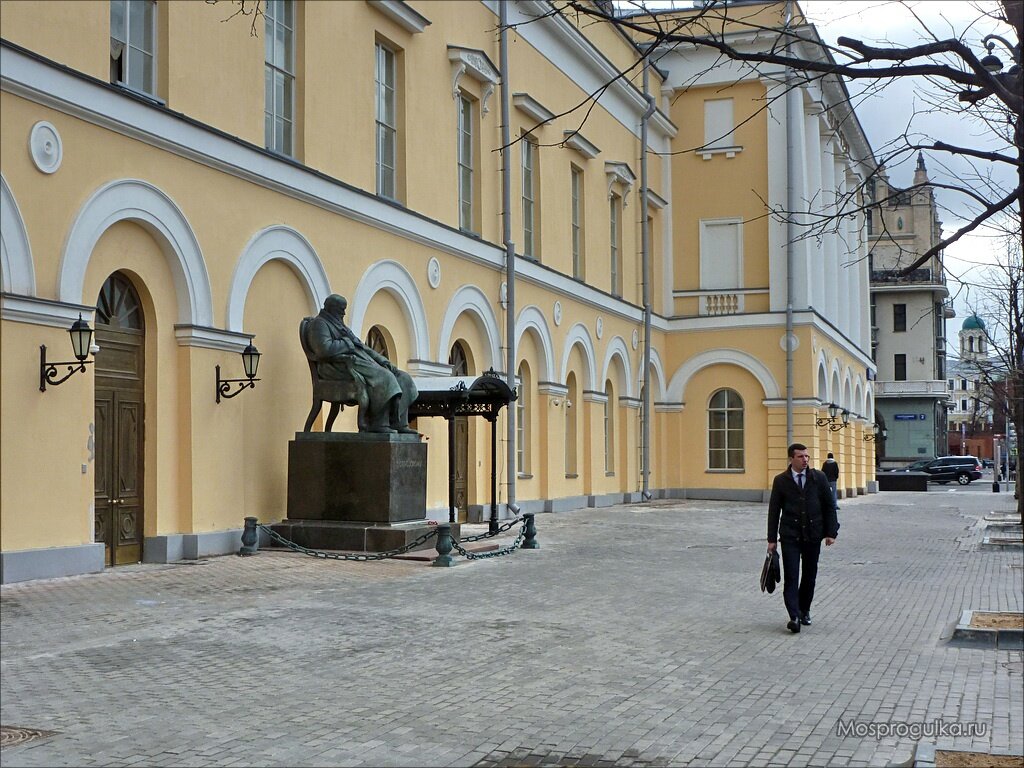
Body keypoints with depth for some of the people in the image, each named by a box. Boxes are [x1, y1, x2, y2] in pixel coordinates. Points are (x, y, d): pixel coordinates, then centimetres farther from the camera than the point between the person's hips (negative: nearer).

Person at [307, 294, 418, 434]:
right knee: (384, 377, -30)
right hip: (341, 366, -10)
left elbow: (361, 346, 26)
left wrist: (383, 361, 13)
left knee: (403, 379, -6)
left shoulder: (339, 324, 29)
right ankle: (379, 424, -26)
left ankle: (399, 424, -15)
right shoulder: (319, 324, -1)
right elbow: (325, 349, -20)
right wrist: (347, 343, -6)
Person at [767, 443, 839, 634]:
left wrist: (831, 532, 1)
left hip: (813, 535, 2)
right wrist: (772, 539, 1)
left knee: (810, 575, 10)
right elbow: (774, 510, 4)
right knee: (791, 577, -10)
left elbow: (829, 506, 7)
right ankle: (794, 616, -14)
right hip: (790, 536, -2)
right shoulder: (781, 480, 1)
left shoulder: (818, 478, 3)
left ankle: (804, 611, 26)